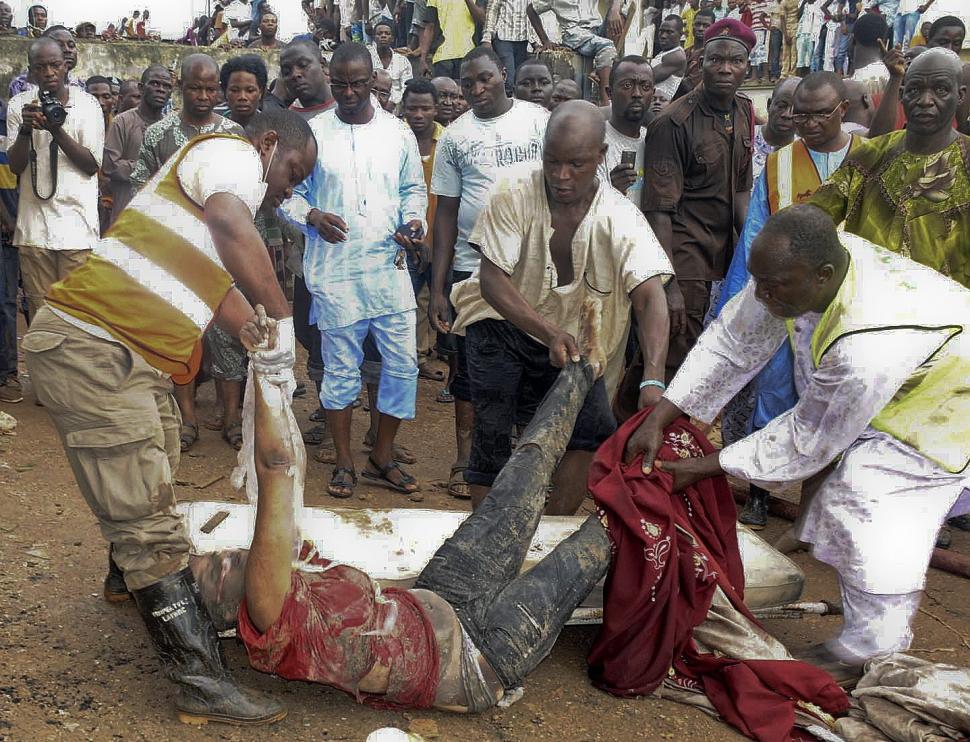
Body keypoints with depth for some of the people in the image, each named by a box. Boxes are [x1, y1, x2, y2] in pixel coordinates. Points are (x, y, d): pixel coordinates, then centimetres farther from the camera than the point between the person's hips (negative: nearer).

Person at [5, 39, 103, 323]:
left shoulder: (87, 105, 2)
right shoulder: (19, 105, 7)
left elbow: (92, 166, -3)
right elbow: (15, 166, 2)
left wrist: (58, 131, -16)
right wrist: (25, 130, -16)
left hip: (76, 222, -2)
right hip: (34, 223, 2)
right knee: (39, 310, 2)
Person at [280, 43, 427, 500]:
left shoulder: (397, 132, 8)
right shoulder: (312, 133, 2)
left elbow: (414, 188, 16)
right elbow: (287, 192, 6)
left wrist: (414, 221, -4)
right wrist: (311, 216, -14)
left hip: (390, 269, 2)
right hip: (334, 272, -2)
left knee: (403, 365, 2)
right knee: (341, 368, 6)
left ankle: (383, 458, 20)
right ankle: (344, 462, 21)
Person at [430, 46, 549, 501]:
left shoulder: (540, 120, 3)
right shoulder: (455, 136, 4)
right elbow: (446, 212, 4)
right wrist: (437, 288, 0)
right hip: (473, 267, 0)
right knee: (469, 367, 8)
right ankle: (465, 459, 21)